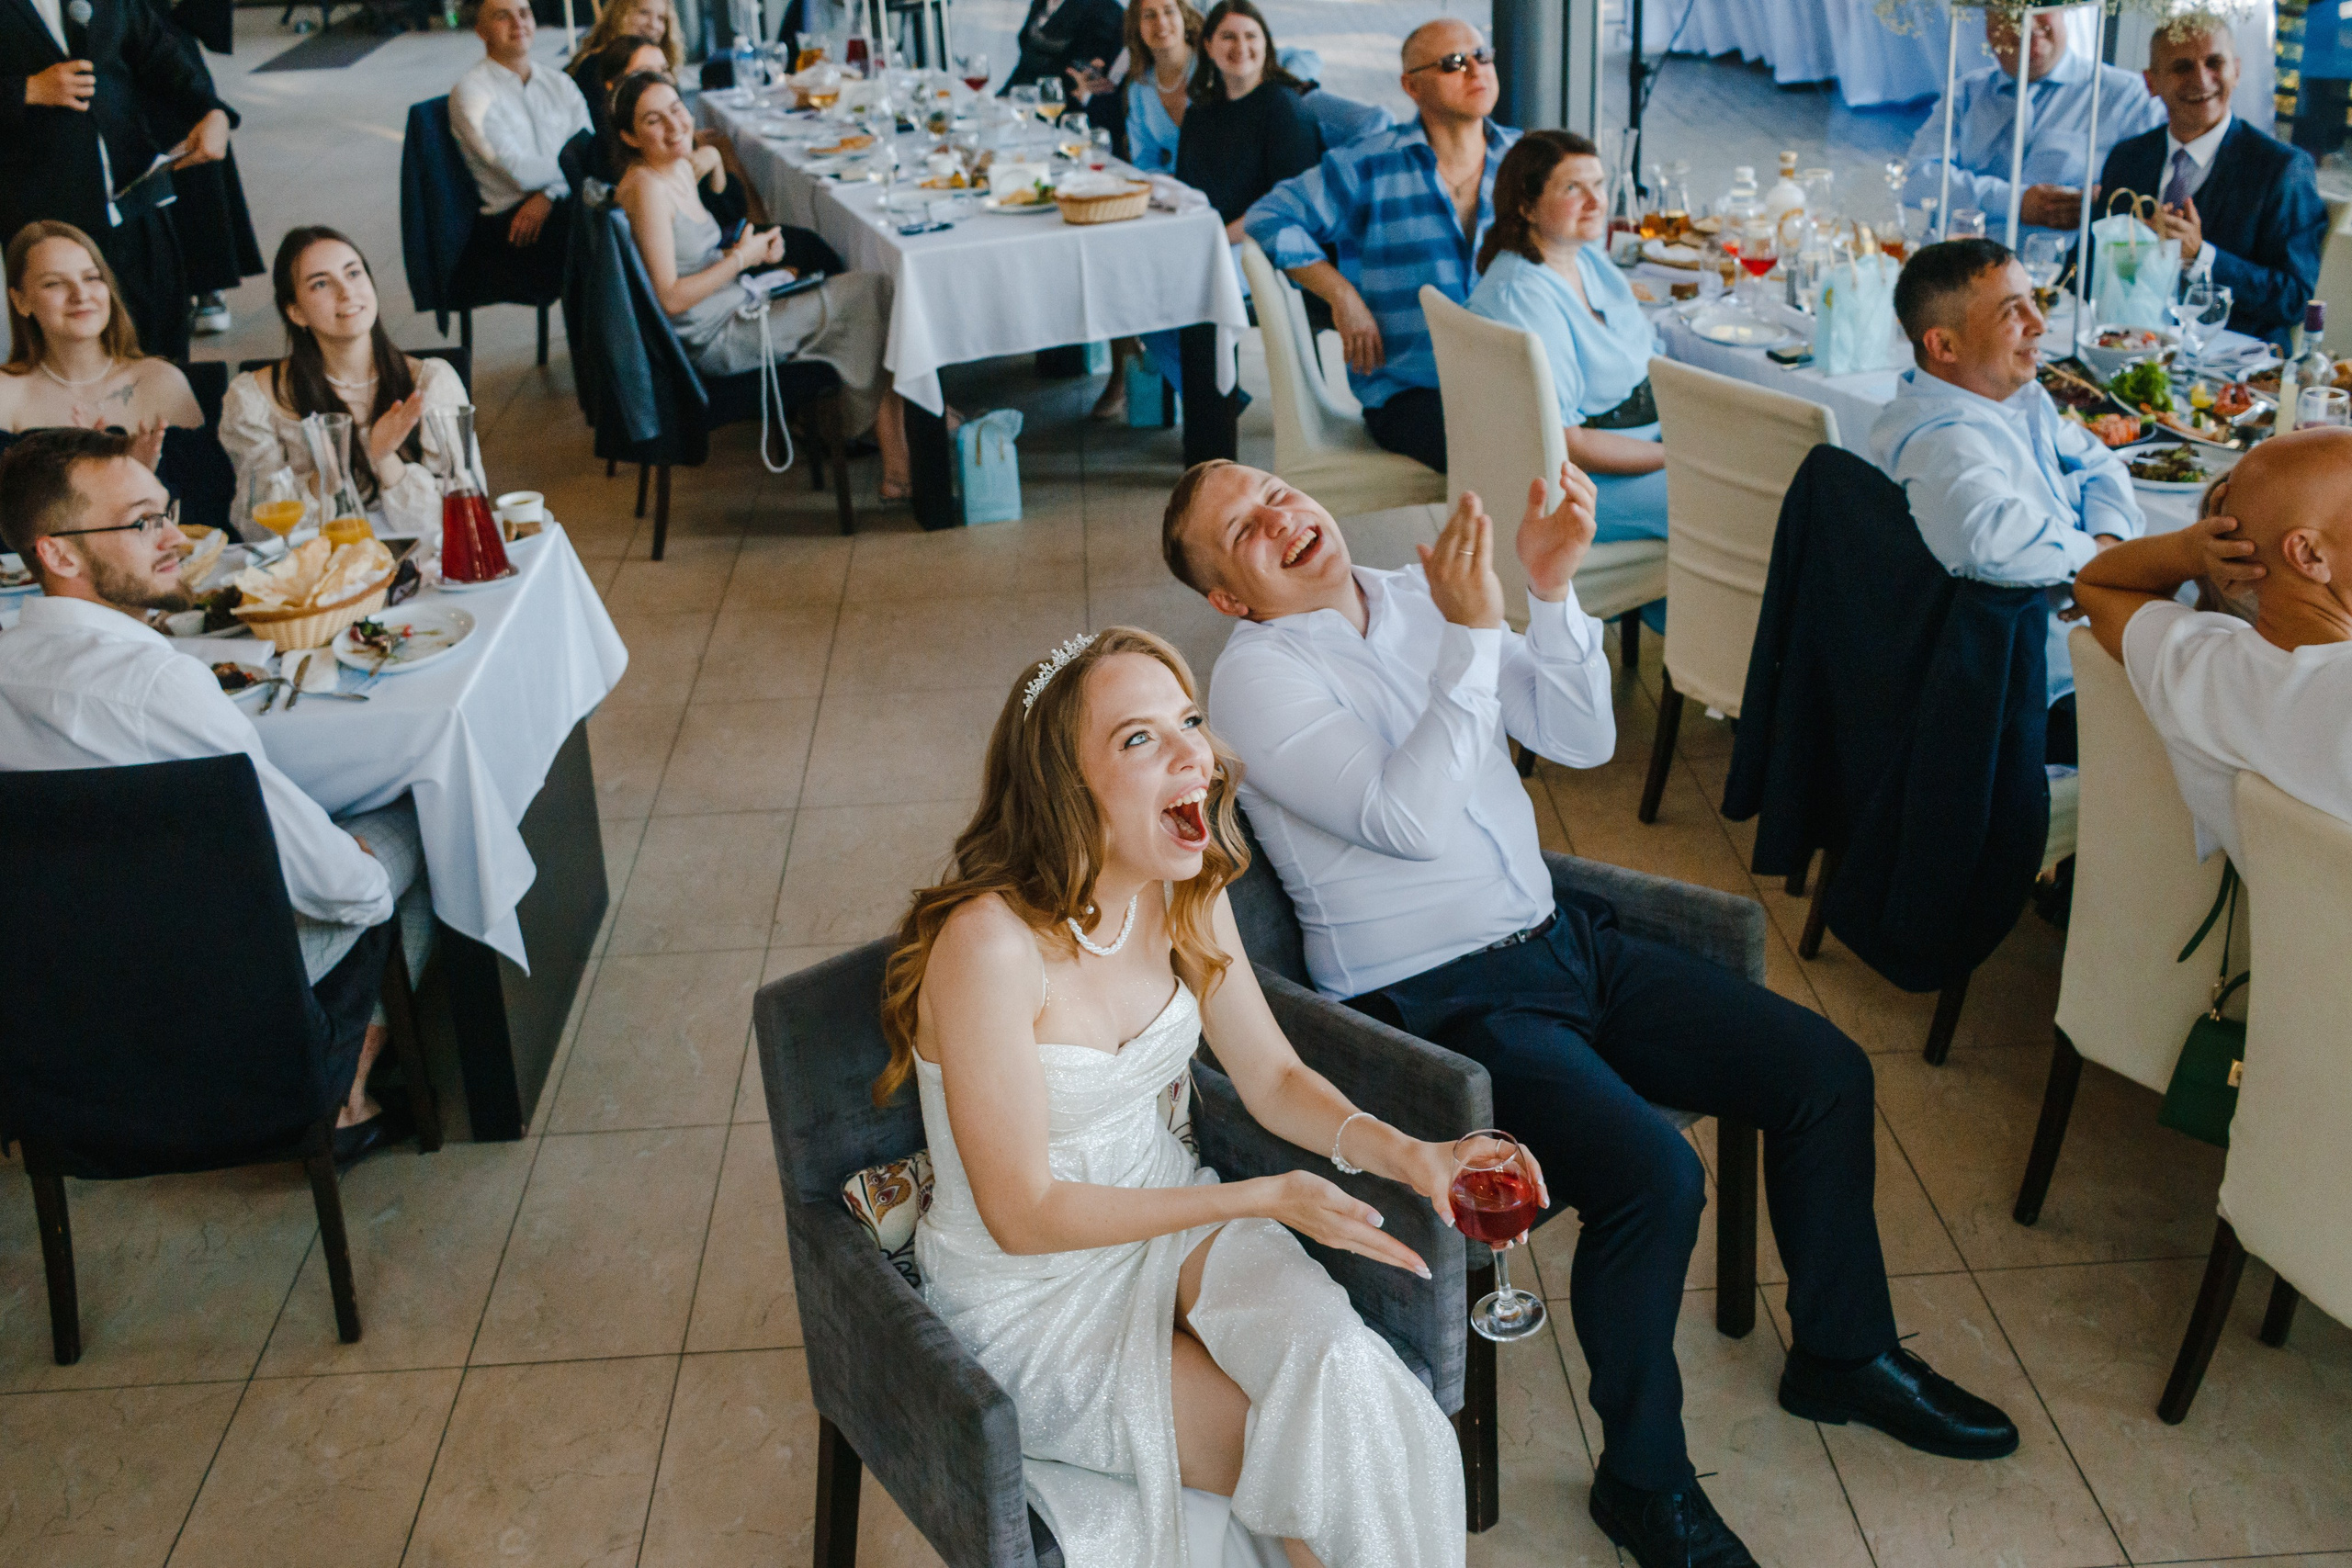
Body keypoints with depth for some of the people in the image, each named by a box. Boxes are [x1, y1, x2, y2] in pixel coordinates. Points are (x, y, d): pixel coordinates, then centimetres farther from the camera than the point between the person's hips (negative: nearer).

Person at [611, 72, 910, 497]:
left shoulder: (681, 168, 8)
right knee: (872, 294, -5)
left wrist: (755, 251, 2)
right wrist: (741, 258, -15)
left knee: (870, 292, 4)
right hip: (714, 340, -10)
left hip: (733, 309, 10)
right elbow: (671, 298, -24)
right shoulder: (646, 188, -21)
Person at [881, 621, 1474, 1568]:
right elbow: (1024, 1215, -23)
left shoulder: (1186, 894, -7)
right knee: (1332, 1467, -15)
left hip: (1169, 1216, 5)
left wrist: (1403, 1154, -17)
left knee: (1341, 1363, -22)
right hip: (1030, 1292, -5)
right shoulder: (989, 944, -29)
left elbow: (1273, 1079, 3)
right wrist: (1263, 1198, -26)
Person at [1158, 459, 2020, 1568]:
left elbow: (1583, 740, 5)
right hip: (1436, 1003, -7)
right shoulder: (1255, 677, -13)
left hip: (1557, 939, 7)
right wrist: (1470, 635, -25)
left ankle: (1843, 1355, 24)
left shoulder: (1421, 598, 7)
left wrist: (1551, 590, -9)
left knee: (1824, 1069, 1)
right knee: (1652, 1174, -27)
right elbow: (1408, 820, -25)